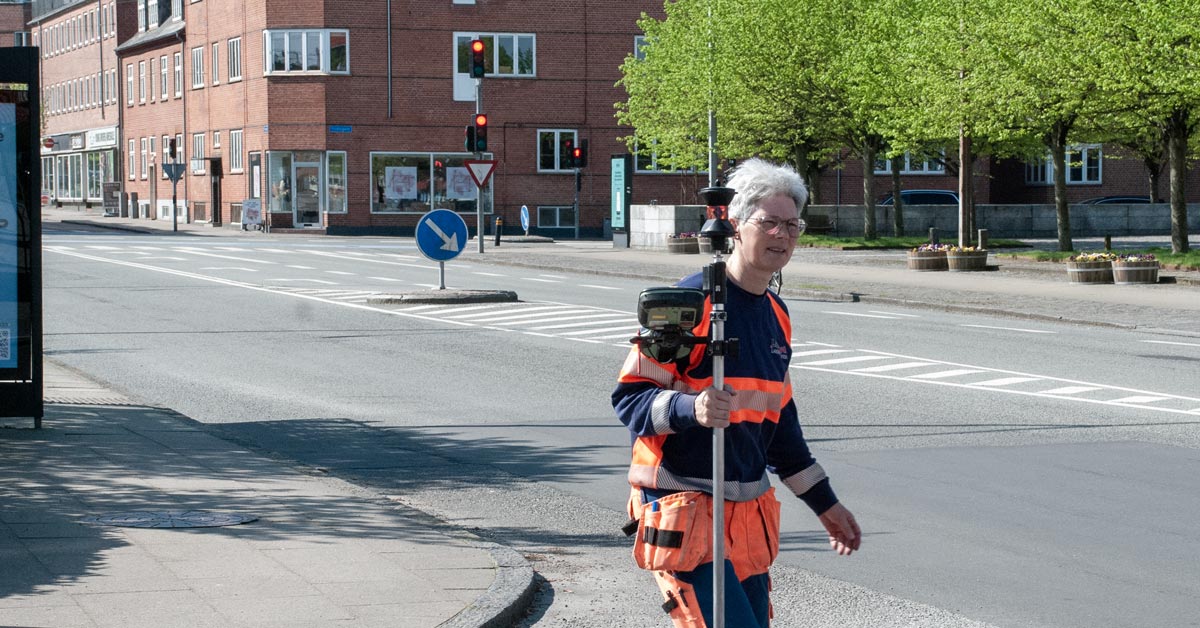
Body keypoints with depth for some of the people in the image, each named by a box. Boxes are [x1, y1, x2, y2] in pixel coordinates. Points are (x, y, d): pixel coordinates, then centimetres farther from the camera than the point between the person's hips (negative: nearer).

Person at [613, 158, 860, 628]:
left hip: (748, 512, 8)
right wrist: (690, 409, -32)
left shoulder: (775, 315, 15)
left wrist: (825, 504, 26)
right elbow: (629, 397, -13)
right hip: (684, 506, -8)